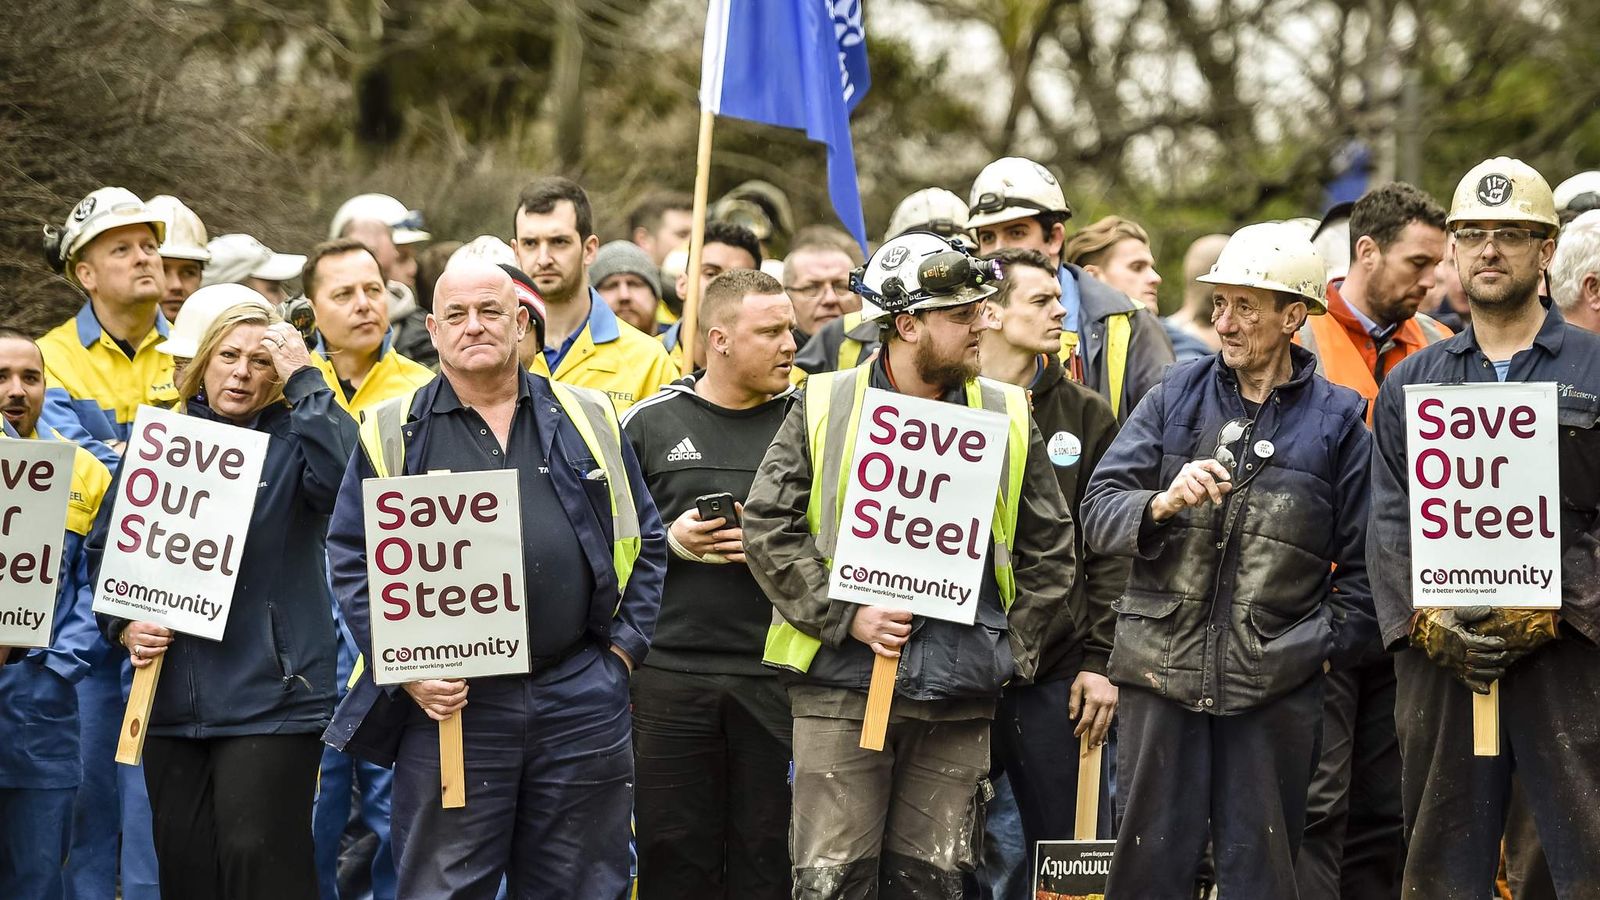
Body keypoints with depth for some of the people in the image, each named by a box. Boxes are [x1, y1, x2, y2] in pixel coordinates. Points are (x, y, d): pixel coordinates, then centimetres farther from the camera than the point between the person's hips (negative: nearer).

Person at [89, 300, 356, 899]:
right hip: (171, 694, 4)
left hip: (269, 695, -4)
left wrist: (303, 379, -18)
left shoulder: (292, 440, -1)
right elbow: (105, 547, 16)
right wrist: (124, 626, -1)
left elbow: (343, 478, -24)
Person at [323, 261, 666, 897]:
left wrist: (626, 644, 4)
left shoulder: (588, 420, 10)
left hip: (581, 702, 2)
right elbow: (352, 562, 1)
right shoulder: (394, 434, 4)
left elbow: (644, 540, 14)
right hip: (448, 701, -2)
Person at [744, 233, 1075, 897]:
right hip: (842, 688, -2)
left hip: (960, 695, 2)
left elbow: (1049, 547, 14)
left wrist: (1011, 649, 6)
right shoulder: (823, 407, 1)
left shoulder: (1008, 418, 8)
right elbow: (768, 527, 0)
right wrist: (846, 617, -9)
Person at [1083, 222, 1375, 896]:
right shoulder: (1177, 396, 8)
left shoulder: (1338, 421, 4)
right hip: (1162, 673, 1)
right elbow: (1098, 510, 2)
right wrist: (1163, 504, -16)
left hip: (1276, 686, -1)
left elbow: (1364, 562, 6)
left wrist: (1328, 645, -3)